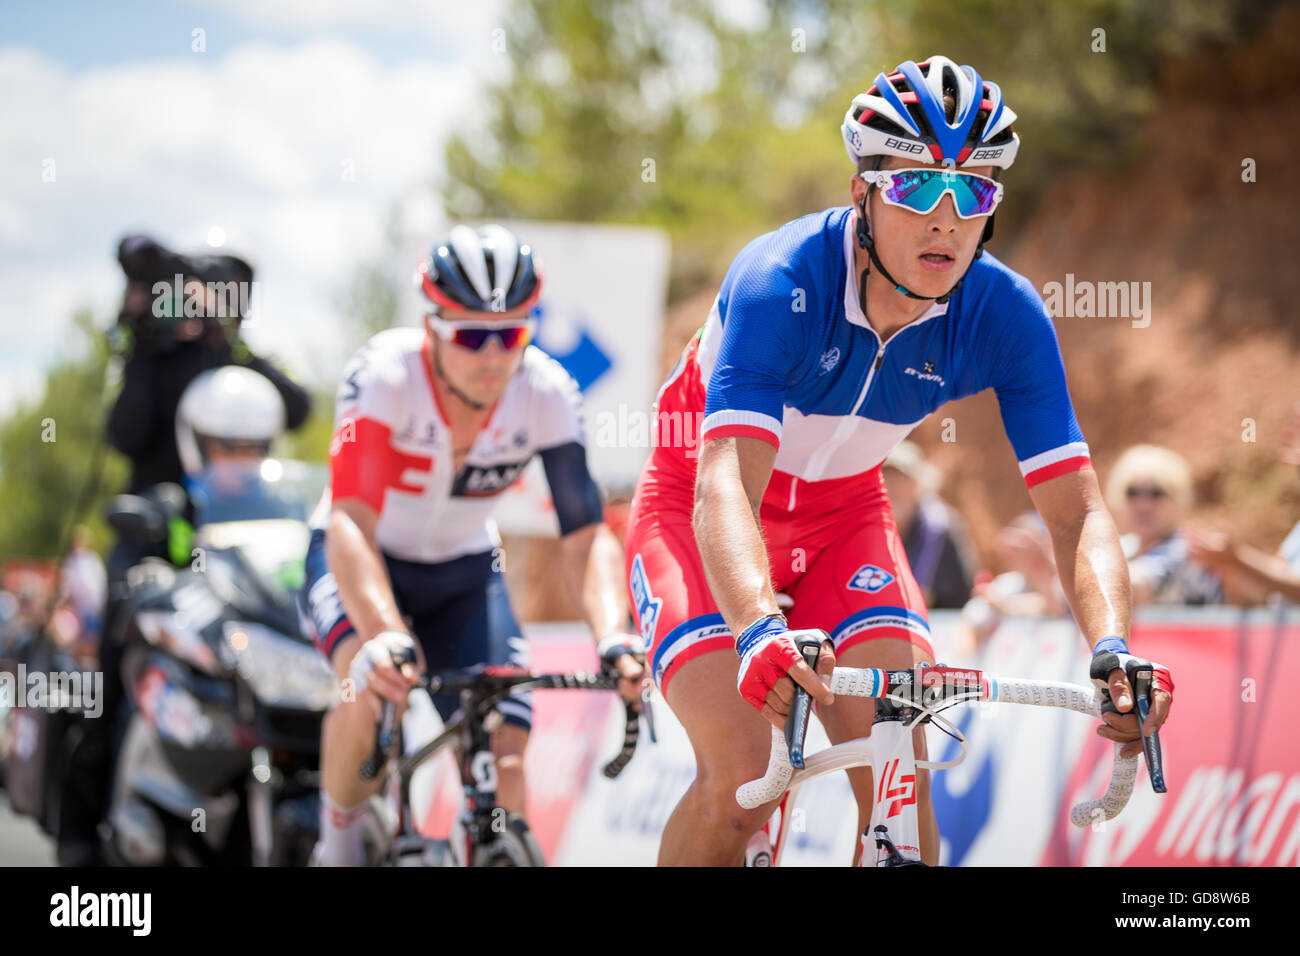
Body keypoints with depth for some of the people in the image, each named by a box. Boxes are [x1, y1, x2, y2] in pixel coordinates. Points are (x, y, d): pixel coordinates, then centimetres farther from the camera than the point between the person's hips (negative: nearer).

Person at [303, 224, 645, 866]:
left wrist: (613, 639, -43)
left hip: (464, 575, 3)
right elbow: (351, 524, -40)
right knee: (371, 681, -35)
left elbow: (586, 536, -23)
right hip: (363, 563, -3)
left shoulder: (546, 393, -21)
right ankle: (339, 843, -10)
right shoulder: (385, 375, -31)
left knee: (505, 772, -16)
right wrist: (386, 637, -57)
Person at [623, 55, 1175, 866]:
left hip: (843, 517, 4)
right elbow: (725, 489, -44)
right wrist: (761, 629, -64)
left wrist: (1112, 648, -42)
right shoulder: (780, 284, -33)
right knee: (737, 778, -23)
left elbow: (1076, 509, -22)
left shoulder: (1006, 317, -21)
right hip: (697, 511, -3)